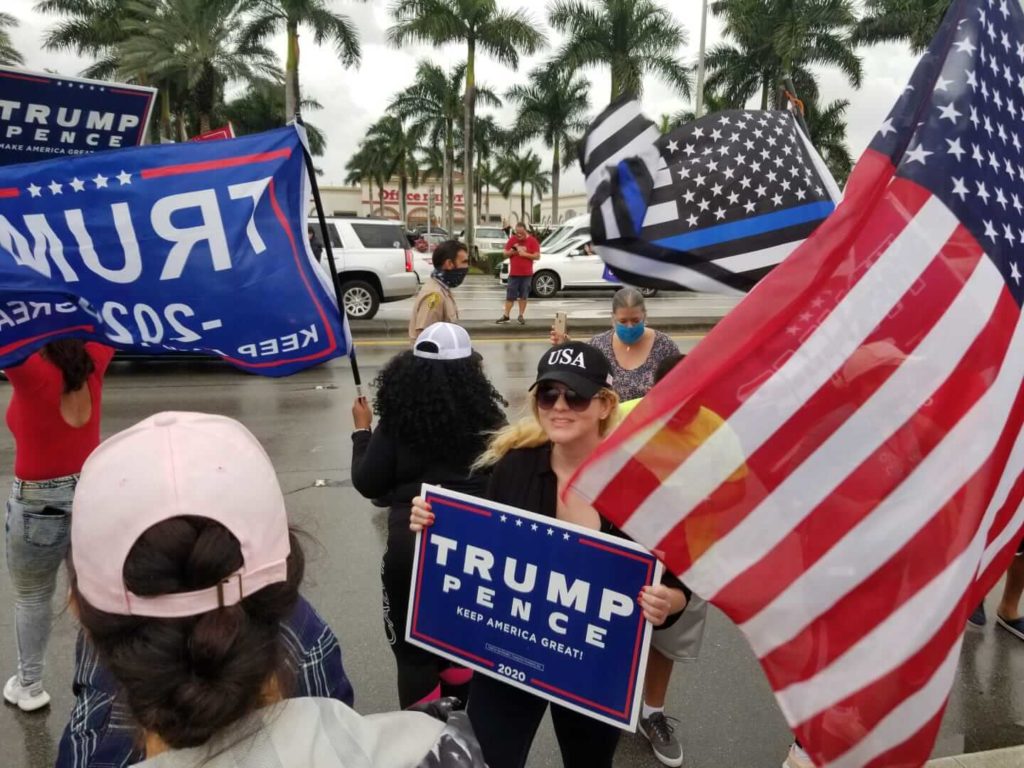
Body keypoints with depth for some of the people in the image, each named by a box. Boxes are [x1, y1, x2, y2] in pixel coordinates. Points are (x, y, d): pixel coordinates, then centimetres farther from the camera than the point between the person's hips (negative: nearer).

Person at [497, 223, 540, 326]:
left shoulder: (532, 241, -2)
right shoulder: (512, 240, 5)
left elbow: (537, 256, -7)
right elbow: (505, 254, 8)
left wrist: (525, 254, -16)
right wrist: (512, 251, -12)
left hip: (526, 274, -1)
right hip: (513, 273, 2)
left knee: (523, 296, 3)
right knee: (510, 295, 2)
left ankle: (521, 316, 10)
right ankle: (506, 315, 7)